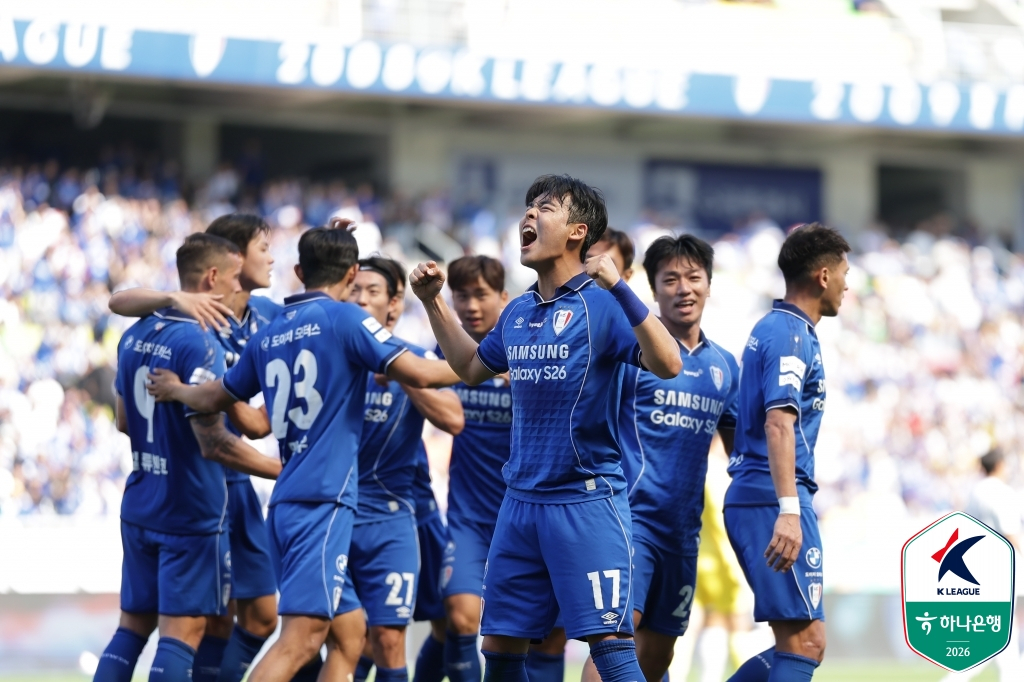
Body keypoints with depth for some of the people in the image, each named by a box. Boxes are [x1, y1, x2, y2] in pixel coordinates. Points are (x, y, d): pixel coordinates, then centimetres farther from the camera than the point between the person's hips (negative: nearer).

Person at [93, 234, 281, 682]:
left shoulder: (135, 336, 8)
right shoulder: (199, 345, -19)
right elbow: (214, 443, -22)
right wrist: (284, 472, -17)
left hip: (140, 507, 8)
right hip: (193, 512, -8)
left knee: (133, 626, 12)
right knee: (181, 634, -4)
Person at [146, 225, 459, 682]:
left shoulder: (269, 334, 15)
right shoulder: (344, 319, -4)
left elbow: (216, 397, 28)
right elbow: (417, 373, -10)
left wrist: (175, 390, 49)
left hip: (285, 502, 8)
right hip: (323, 501, -8)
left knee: (347, 637, 14)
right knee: (300, 639, -15)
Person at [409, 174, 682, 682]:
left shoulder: (602, 304, -9)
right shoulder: (516, 313, 12)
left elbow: (667, 365, -22)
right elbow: (470, 368, 29)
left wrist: (619, 288, -29)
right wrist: (432, 301, 21)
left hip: (587, 501, -7)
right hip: (520, 502, 7)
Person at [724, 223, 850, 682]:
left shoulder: (771, 327, 20)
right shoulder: (792, 335, -10)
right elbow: (778, 423, -23)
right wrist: (788, 510, -32)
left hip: (750, 499, 10)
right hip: (773, 499, -10)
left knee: (799, 644, 12)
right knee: (806, 642, -12)